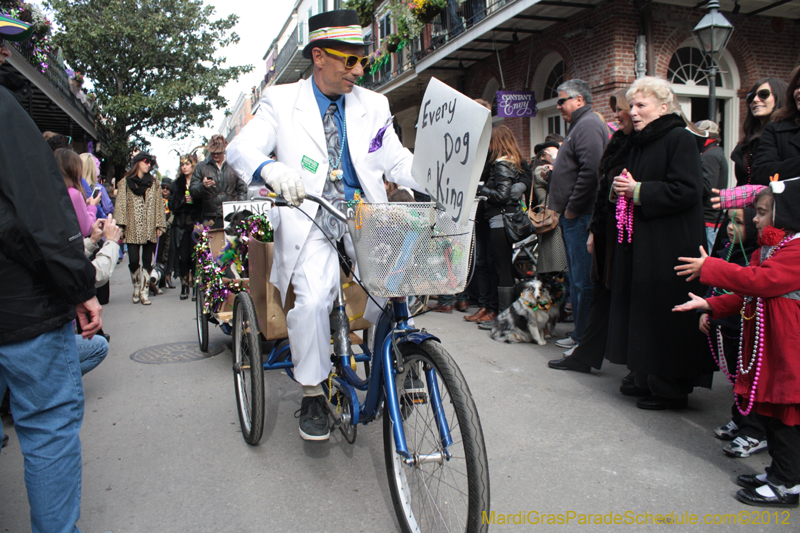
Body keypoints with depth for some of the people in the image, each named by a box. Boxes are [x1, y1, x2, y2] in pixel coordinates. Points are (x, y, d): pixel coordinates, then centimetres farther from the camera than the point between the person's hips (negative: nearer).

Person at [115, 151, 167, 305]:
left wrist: (159, 226, 1)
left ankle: (144, 291, 7)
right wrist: (121, 226, -8)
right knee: (133, 261, -6)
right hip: (132, 229, -2)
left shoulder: (153, 183, 14)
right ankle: (136, 287, 17)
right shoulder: (125, 182, 7)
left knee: (147, 262, 1)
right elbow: (120, 205, 1)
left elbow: (159, 205, 10)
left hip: (149, 229, 2)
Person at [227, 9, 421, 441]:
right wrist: (271, 170, -31)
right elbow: (240, 149, -7)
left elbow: (397, 161, 8)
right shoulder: (281, 101, 4)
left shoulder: (373, 106, 12)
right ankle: (312, 394, -3)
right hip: (308, 217, -2)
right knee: (313, 298, -25)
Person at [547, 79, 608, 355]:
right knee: (577, 278, 15)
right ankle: (579, 334, 25)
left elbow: (590, 171, -24)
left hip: (580, 217, -11)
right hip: (572, 217, 11)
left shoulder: (588, 125, -12)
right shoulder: (580, 125, 22)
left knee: (583, 280, -6)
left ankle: (586, 340, 1)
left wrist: (571, 209, -19)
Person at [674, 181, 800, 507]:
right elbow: (747, 294, 19)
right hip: (765, 347, 10)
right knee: (770, 412, 17)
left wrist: (709, 268, -20)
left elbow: (760, 281, -27)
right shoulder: (767, 249, 17)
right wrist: (711, 305, 8)